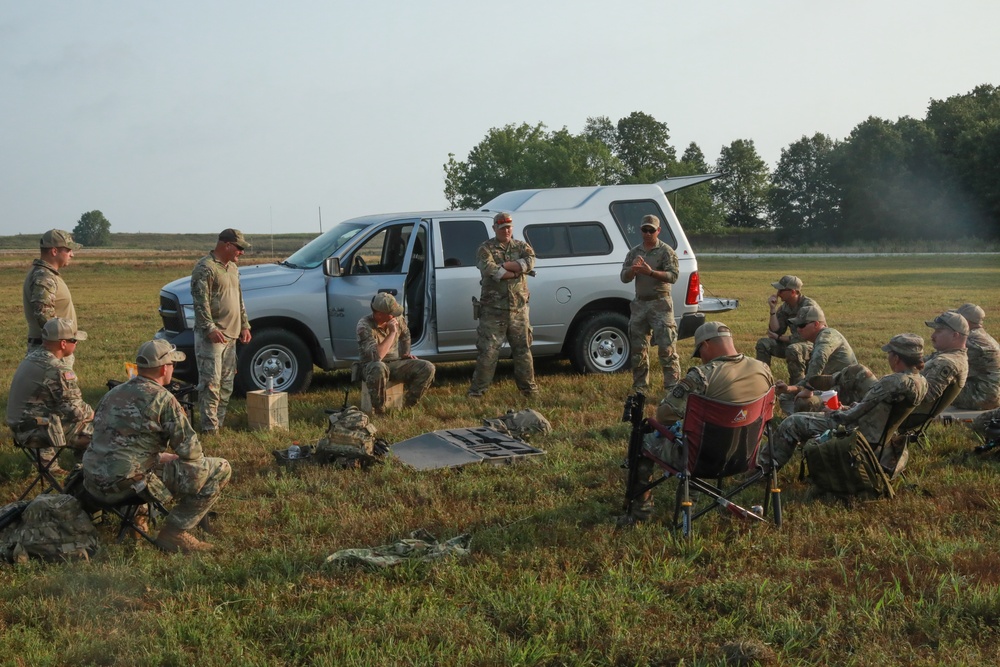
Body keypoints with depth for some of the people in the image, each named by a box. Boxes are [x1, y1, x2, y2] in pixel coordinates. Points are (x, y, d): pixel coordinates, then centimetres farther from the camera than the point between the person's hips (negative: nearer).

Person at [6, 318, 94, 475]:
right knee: (97, 428, -5)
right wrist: (91, 413, 3)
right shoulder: (58, 371, -22)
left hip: (19, 426, 9)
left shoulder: (32, 357, 7)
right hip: (36, 432, -9)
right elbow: (75, 410, -18)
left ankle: (48, 464, 29)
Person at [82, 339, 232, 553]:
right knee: (220, 470, -2)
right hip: (126, 484, -8)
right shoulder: (163, 399, -8)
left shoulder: (113, 394, 15)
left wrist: (161, 457, 27)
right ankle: (173, 533, 0)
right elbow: (190, 450, -6)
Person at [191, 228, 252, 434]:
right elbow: (200, 302, -17)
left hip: (230, 335, 9)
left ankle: (219, 422, 19)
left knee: (226, 384, 12)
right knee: (211, 382, -9)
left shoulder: (232, 267, 18)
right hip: (211, 336, -9)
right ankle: (209, 428, -7)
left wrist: (244, 325, 19)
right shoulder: (205, 268, -11)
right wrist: (210, 328, -24)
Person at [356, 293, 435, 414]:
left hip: (396, 363, 6)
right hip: (372, 367, -6)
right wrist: (392, 333, -33)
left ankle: (408, 405, -5)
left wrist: (406, 353, 13)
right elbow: (376, 356, -36)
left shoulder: (398, 318, -5)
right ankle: (378, 411, -26)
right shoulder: (364, 326, -24)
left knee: (428, 368, -14)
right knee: (378, 368, -42)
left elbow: (405, 335, 22)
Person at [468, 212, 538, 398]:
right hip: (493, 311, -3)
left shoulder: (522, 247, 12)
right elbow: (490, 270, -17)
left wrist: (503, 266, -13)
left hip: (518, 310, 3)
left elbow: (530, 262, -10)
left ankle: (528, 387, 20)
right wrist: (516, 271, -12)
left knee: (523, 349, 9)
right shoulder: (485, 249, 2)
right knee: (488, 351, -4)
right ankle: (477, 390, 2)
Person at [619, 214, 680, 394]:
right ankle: (640, 386, 16)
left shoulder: (666, 251, -2)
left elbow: (673, 276, -13)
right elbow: (624, 277, 7)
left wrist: (650, 272, -26)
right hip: (639, 303, 5)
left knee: (666, 346, -10)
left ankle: (672, 385, -8)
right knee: (638, 347, 8)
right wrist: (633, 270, -16)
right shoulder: (634, 252, 14)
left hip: (660, 303, -5)